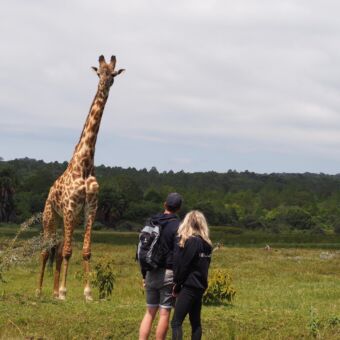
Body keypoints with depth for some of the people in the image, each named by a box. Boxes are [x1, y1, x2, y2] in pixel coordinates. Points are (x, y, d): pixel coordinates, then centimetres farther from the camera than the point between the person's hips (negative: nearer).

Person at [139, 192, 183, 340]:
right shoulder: (177, 226, -9)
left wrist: (144, 275, 18)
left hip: (151, 273, 5)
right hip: (168, 273, -5)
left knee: (149, 312, 11)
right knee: (164, 314, 1)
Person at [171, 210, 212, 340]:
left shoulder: (190, 241, -14)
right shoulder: (206, 243, 10)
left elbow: (183, 266, -12)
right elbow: (203, 266, 12)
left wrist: (177, 285, 1)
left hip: (189, 286, -8)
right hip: (200, 286, 9)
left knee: (176, 322, -9)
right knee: (196, 322, 13)